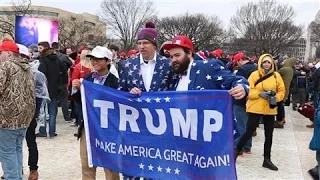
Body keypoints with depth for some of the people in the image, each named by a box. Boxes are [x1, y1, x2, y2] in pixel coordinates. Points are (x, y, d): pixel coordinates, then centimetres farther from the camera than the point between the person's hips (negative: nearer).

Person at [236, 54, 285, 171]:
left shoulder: (276, 76, 3)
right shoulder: (254, 75, -4)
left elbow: (281, 91, 6)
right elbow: (249, 91, -9)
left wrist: (276, 97, -14)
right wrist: (260, 94, -23)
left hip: (270, 109, 4)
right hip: (255, 108, -4)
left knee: (269, 135, 10)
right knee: (250, 132, -1)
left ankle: (267, 160, 23)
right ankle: (237, 151, 20)